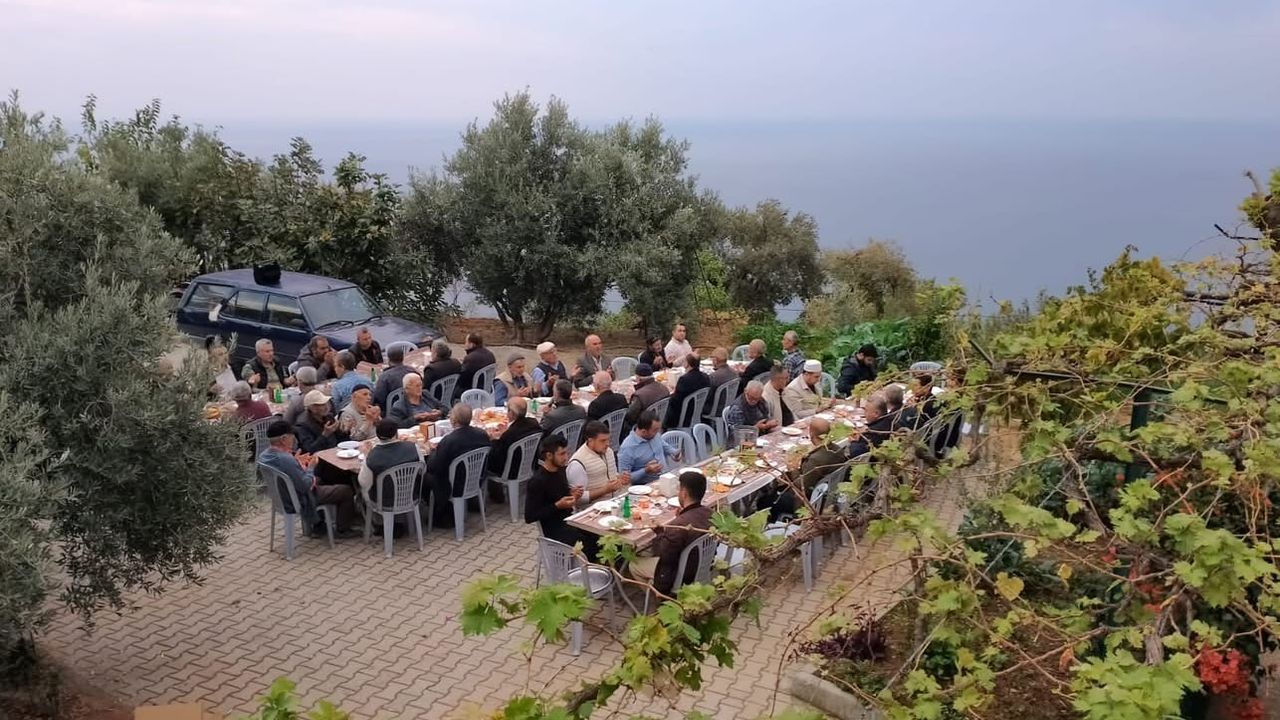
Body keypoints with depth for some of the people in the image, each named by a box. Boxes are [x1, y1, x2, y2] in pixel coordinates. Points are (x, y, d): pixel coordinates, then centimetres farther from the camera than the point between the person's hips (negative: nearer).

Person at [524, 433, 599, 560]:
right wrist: (557, 506, -22)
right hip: (554, 528, -8)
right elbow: (529, 517, -19)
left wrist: (571, 493, 1)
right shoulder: (537, 481, -20)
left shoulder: (560, 470, 4)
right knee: (588, 544, -25)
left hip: (569, 519, 8)